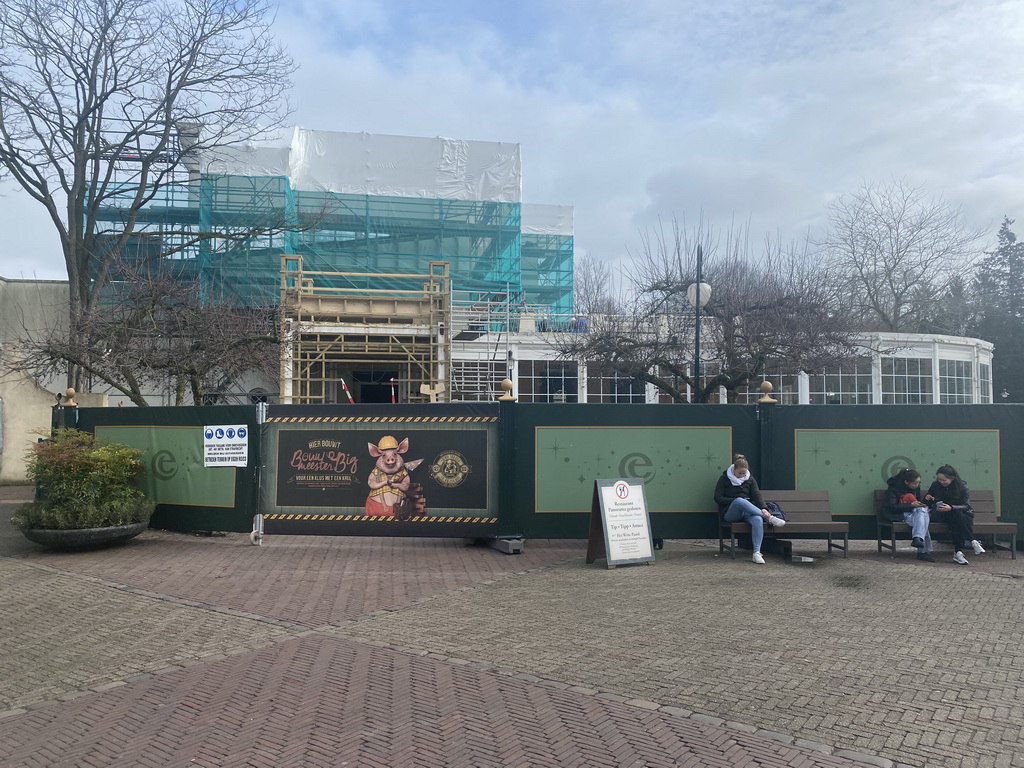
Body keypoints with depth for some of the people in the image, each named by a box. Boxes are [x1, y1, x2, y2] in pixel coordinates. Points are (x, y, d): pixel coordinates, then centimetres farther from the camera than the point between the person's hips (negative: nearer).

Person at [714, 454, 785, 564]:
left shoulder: (750, 479, 14)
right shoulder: (724, 478, 7)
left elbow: (757, 495, 1)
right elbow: (717, 498, 1)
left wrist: (763, 508, -19)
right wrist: (735, 501, -11)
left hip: (748, 511, 3)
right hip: (731, 513, -3)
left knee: (758, 519, -34)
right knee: (739, 501, -38)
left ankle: (757, 552, -40)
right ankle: (769, 518, -39)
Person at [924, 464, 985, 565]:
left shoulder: (962, 486, -4)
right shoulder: (935, 485, 3)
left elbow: (966, 506, -14)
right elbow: (927, 503, 15)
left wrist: (951, 507, -32)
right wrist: (927, 498, -10)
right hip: (941, 516, 0)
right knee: (957, 515, -34)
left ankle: (958, 553, -41)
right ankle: (973, 541, -39)